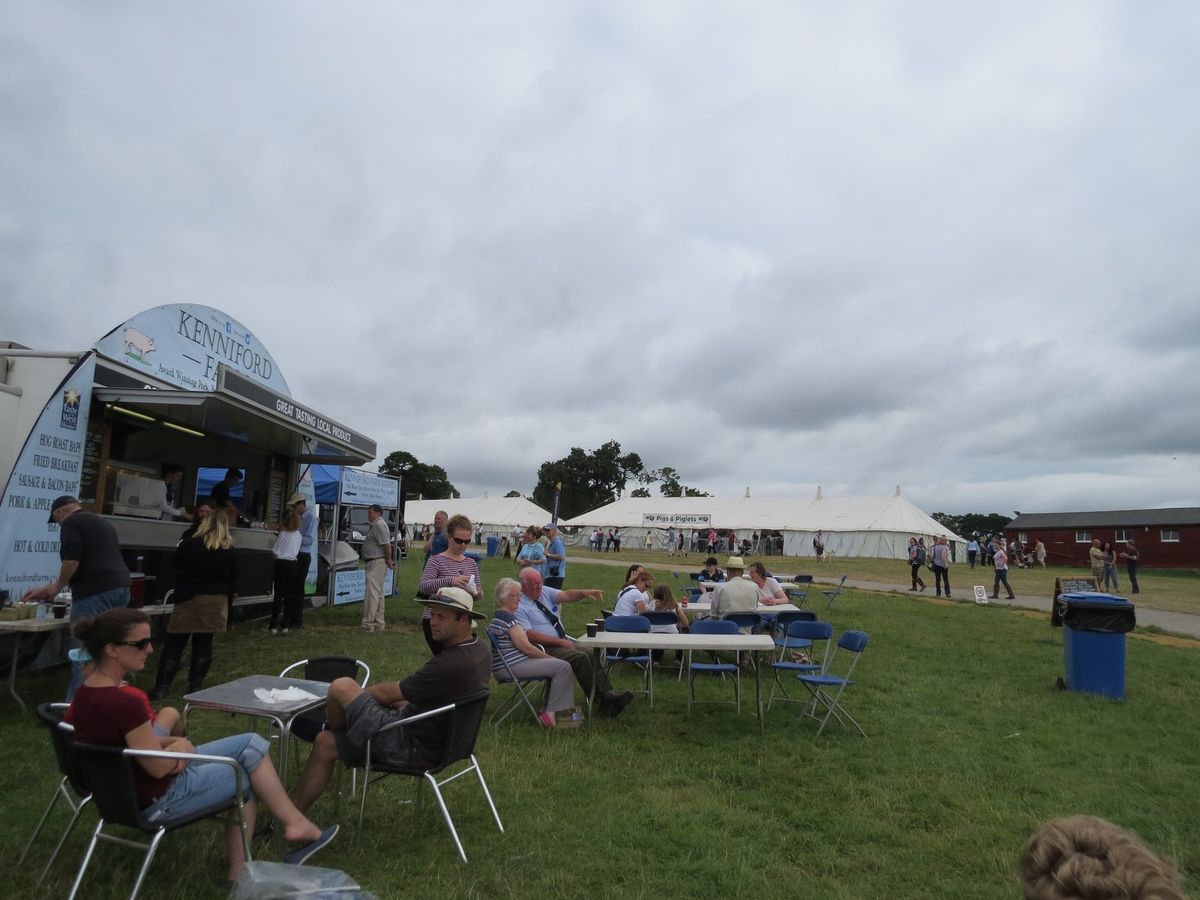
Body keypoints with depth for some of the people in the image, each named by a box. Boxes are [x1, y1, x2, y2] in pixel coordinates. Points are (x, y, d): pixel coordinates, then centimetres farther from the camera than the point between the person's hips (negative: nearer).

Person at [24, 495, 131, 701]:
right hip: (121, 588, 8)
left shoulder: (71, 522, 1)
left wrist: (57, 586, 4)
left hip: (95, 592, -8)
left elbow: (71, 560, -14)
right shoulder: (103, 522, 25)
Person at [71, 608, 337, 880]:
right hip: (157, 799, -9)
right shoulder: (123, 703, -33)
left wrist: (175, 744, -6)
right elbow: (158, 767, -23)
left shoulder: (88, 691, -2)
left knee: (251, 744, 10)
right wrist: (182, 747, -3)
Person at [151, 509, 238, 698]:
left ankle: (162, 686, 2)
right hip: (216, 600, 1)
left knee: (175, 643, 4)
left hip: (189, 598, -1)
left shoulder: (188, 544, -4)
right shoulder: (229, 551, -1)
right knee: (204, 644, 8)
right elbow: (233, 579, 7)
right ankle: (195, 685, 11)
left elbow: (175, 567, 9)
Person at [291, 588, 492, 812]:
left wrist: (357, 694, 3)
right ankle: (292, 813, 28)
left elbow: (389, 693, -16)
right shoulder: (479, 649, 0)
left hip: (411, 747, -10)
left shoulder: (451, 664, -29)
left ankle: (334, 727, 18)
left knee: (341, 687, -12)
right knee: (325, 743, 15)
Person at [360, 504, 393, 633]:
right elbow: (386, 544, 19)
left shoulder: (379, 525, -14)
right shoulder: (375, 525, 19)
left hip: (377, 562, -11)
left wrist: (388, 559, -16)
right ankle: (379, 623, 20)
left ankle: (368, 624, -7)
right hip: (374, 563, 11)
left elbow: (387, 544, -21)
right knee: (378, 593, 14)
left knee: (372, 593, -9)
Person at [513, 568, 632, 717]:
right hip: (545, 649, -7)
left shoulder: (545, 591, 9)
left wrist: (584, 593, -26)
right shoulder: (519, 606, -10)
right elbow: (530, 635, -17)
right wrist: (560, 642, -19)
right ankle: (603, 702, -18)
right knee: (581, 657, -25)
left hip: (563, 641, 7)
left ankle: (608, 696, -16)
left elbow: (566, 596, -5)